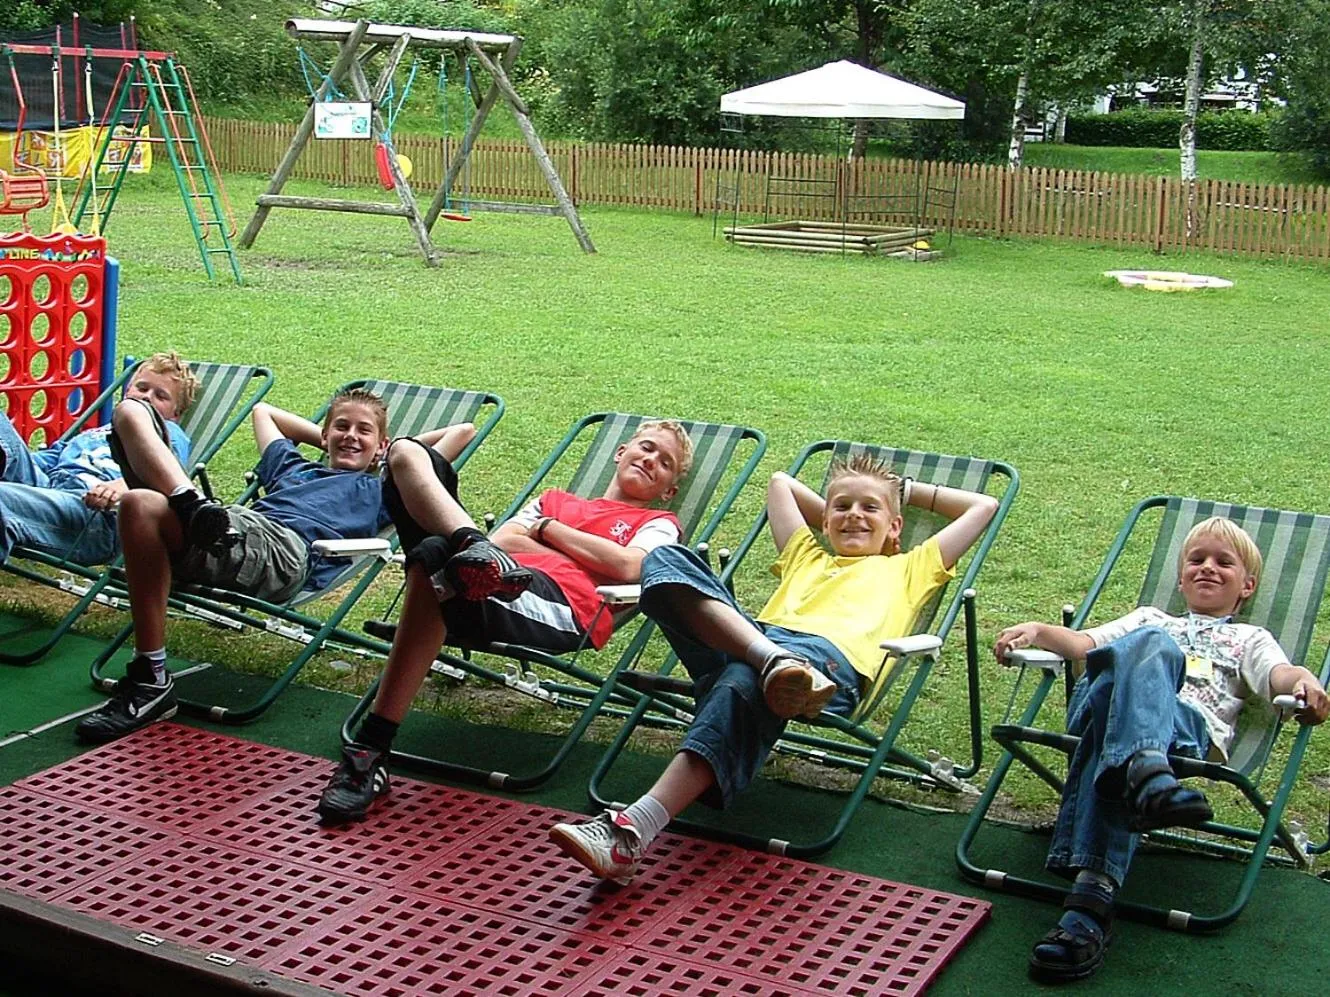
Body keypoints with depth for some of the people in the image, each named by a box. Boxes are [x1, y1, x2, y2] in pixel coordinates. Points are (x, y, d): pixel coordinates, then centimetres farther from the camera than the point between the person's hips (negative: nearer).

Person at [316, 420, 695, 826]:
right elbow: (503, 539, 21)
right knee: (407, 453, -5)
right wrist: (588, 559, 11)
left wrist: (549, 529, 13)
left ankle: (370, 751, -39)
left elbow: (627, 567, 2)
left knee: (434, 557, -37)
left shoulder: (658, 524, 27)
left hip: (563, 607, -5)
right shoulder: (555, 499, 40)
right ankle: (473, 547, -36)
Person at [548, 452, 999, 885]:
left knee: (743, 681, -39)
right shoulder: (806, 558, 44)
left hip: (832, 656, -4)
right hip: (759, 635, 4)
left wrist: (907, 489, 48)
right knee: (664, 560, -21)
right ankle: (776, 661, -44)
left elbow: (984, 506, 43)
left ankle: (632, 831, -53)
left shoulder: (908, 568, 37)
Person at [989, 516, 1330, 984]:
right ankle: (1147, 773, -61)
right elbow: (1084, 644, 27)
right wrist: (1037, 630, 7)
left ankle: (1090, 897, -57)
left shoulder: (1249, 639, 35)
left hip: (1190, 727, -2)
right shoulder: (1151, 619, 43)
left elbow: (1281, 674, 12)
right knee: (1151, 646, -33)